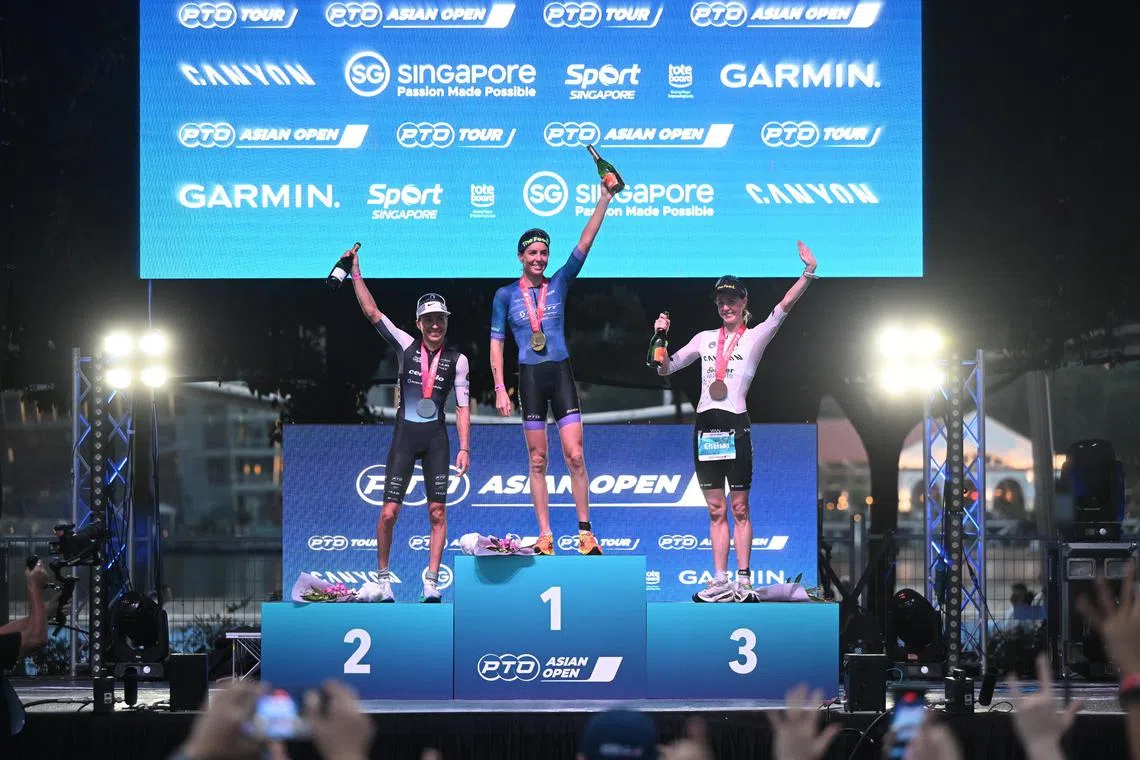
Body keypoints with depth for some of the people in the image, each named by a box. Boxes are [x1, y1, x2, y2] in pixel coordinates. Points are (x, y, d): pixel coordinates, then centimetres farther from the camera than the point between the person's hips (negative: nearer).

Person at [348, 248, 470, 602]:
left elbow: (463, 406, 2)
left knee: (438, 513, -3)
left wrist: (464, 447, -4)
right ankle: (383, 578, 10)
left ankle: (431, 583, 2)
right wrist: (356, 271, -8)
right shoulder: (407, 346, 1)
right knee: (389, 513, -5)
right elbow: (372, 312, -3)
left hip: (436, 439, 0)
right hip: (404, 436, 0)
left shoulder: (457, 360, 1)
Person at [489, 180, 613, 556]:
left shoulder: (559, 283, 7)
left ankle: (585, 531, 1)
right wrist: (500, 388, -4)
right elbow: (496, 343, 5)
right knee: (538, 461, 3)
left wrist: (604, 200, -8)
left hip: (561, 374, 1)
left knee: (575, 456, -5)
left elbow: (585, 243, 0)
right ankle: (545, 535, 6)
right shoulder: (506, 295, 5)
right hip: (529, 377, 0)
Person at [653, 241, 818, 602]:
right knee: (716, 510, 6)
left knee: (739, 509, -1)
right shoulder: (705, 339, 16)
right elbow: (665, 368, 20)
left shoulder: (756, 337, 3)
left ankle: (743, 581, 2)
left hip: (736, 426, -4)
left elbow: (783, 308, -11)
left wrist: (809, 272, -23)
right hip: (705, 426, 4)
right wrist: (660, 338, 3)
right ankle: (721, 582, 8)